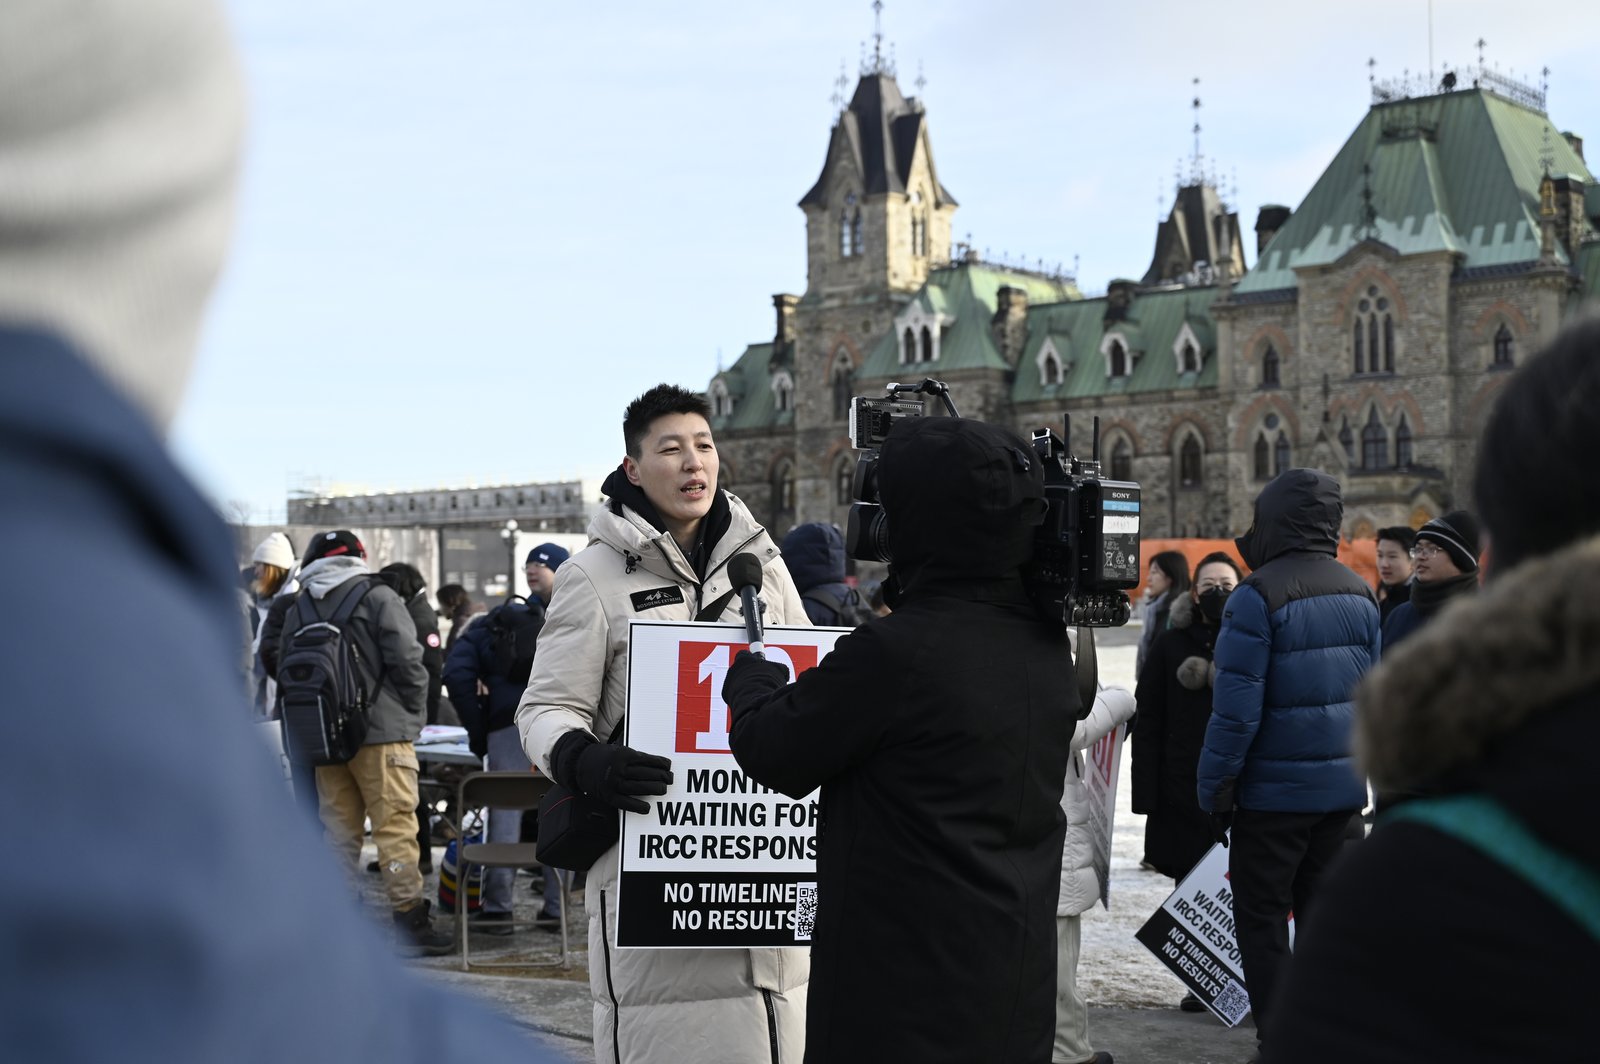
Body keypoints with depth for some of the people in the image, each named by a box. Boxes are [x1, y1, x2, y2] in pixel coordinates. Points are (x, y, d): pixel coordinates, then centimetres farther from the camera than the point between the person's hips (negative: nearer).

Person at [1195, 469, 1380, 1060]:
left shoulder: (1259, 594, -16)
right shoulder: (1360, 594, 6)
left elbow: (1236, 705, -18)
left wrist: (1214, 785, -10)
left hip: (1275, 789, -6)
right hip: (1342, 785, 7)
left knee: (1261, 916, 4)